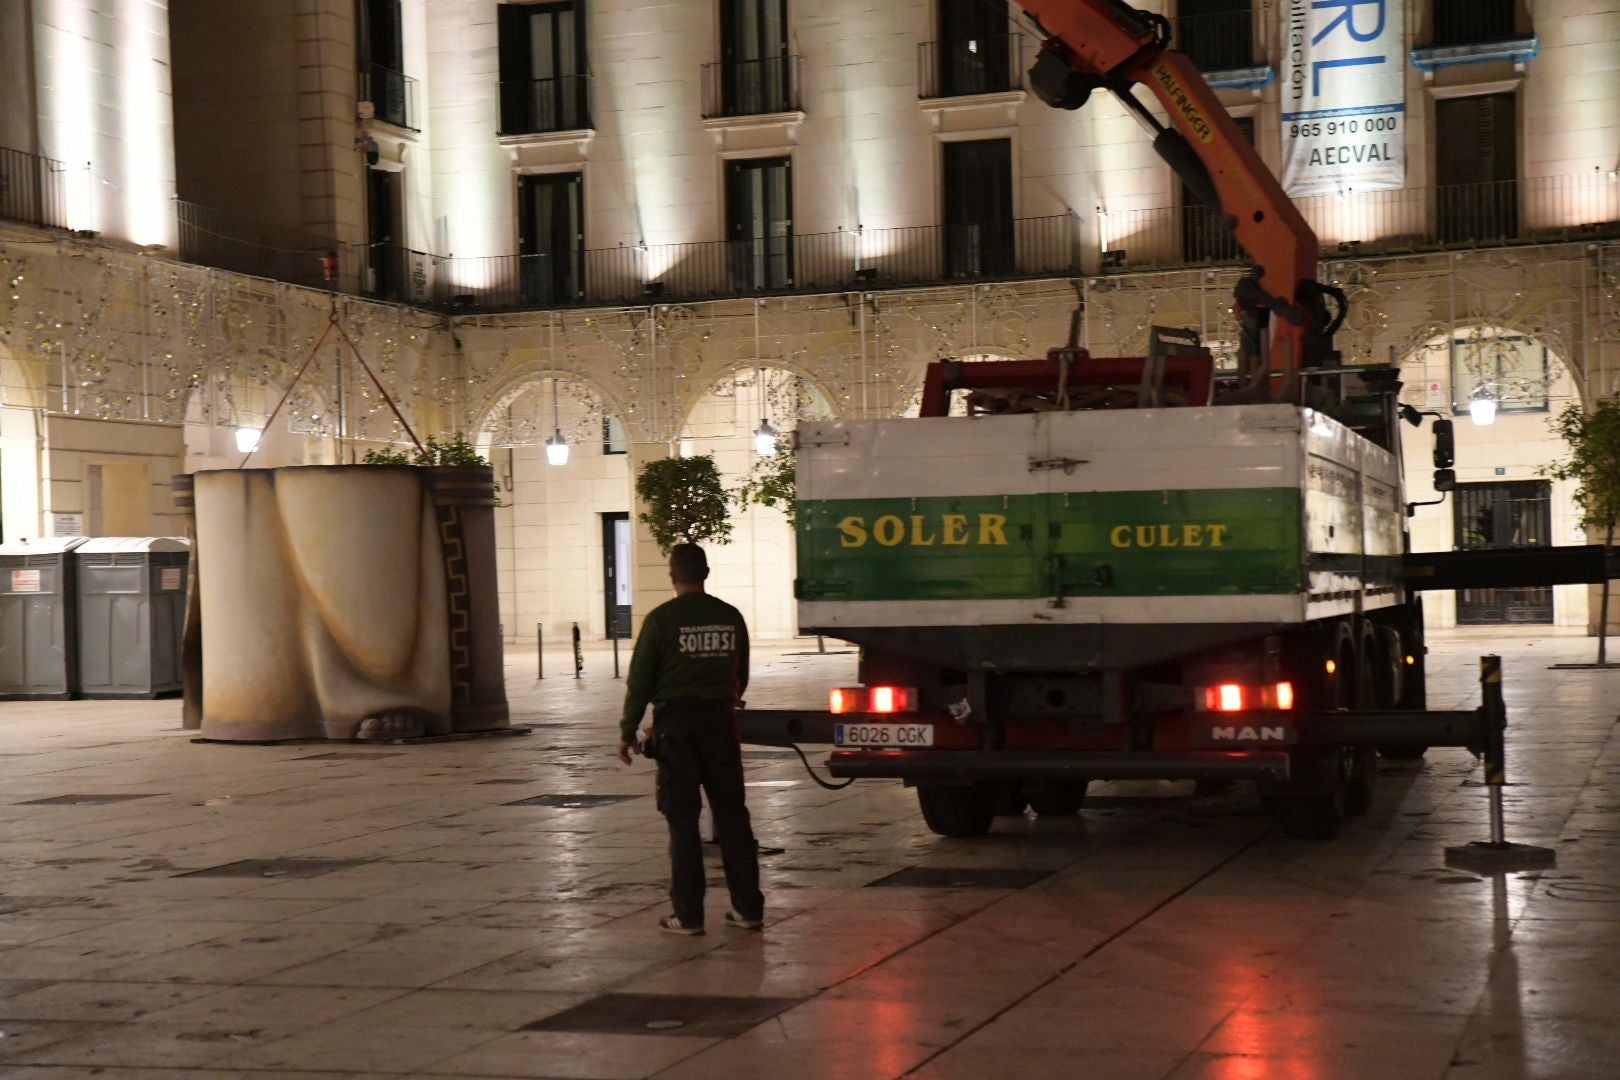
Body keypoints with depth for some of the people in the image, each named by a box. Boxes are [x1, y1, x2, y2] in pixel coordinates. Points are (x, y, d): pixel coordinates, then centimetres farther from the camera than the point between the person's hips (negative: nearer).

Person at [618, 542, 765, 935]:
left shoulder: (662, 619, -8)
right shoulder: (730, 617, 6)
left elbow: (640, 680, -7)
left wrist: (628, 731, 2)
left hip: (676, 725, -4)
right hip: (721, 722, 4)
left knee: (682, 820, 1)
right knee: (732, 814, 9)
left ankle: (688, 914, 1)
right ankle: (748, 907, 11)